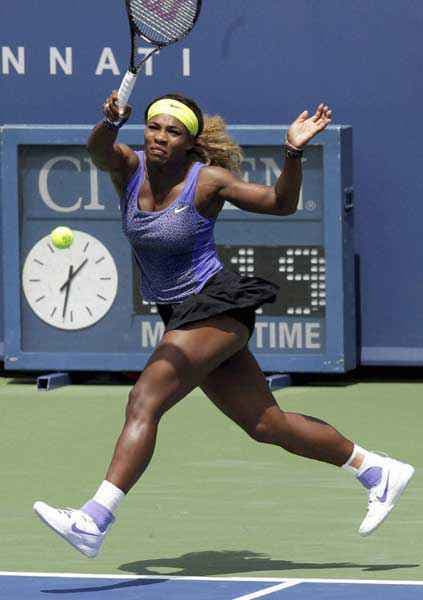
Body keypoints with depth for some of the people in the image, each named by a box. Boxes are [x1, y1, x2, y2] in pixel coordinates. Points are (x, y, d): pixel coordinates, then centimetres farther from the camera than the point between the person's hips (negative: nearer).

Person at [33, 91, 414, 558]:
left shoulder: (208, 180, -10)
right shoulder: (129, 167, 1)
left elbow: (281, 203, -5)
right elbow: (99, 149, -21)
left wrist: (293, 152, -22)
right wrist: (111, 120, -43)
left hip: (216, 306, -7)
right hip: (180, 317, 7)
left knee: (144, 401, -21)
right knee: (266, 424, 13)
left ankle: (93, 522, -29)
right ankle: (378, 471, 27)